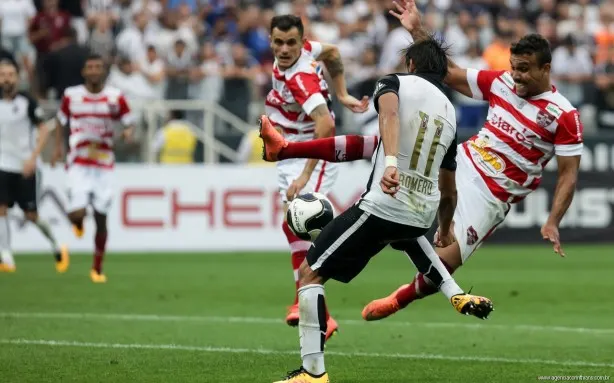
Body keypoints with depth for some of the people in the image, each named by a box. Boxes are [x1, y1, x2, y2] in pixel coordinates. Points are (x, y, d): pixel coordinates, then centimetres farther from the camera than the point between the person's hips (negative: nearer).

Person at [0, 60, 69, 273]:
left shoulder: (26, 102, -7)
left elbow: (44, 131, -8)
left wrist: (33, 158, -19)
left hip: (25, 167, -3)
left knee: (31, 215, 1)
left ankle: (57, 248, 25)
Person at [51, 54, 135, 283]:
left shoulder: (116, 97, 0)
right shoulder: (71, 96, 0)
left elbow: (128, 123, 5)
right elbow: (60, 120, 15)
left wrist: (128, 132, -18)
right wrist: (58, 147, 4)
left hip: (104, 165, 1)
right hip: (79, 165, -1)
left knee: (101, 219, 2)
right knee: (77, 212, -16)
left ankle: (97, 269, 17)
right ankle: (78, 221, 25)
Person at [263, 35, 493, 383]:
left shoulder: (397, 82, 4)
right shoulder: (449, 112, 20)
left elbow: (390, 113, -23)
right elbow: (449, 190, 30)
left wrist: (391, 162, -40)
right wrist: (446, 230, 49)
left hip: (382, 207, -6)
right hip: (423, 215, 6)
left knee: (311, 273, 2)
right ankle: (458, 296, 33)